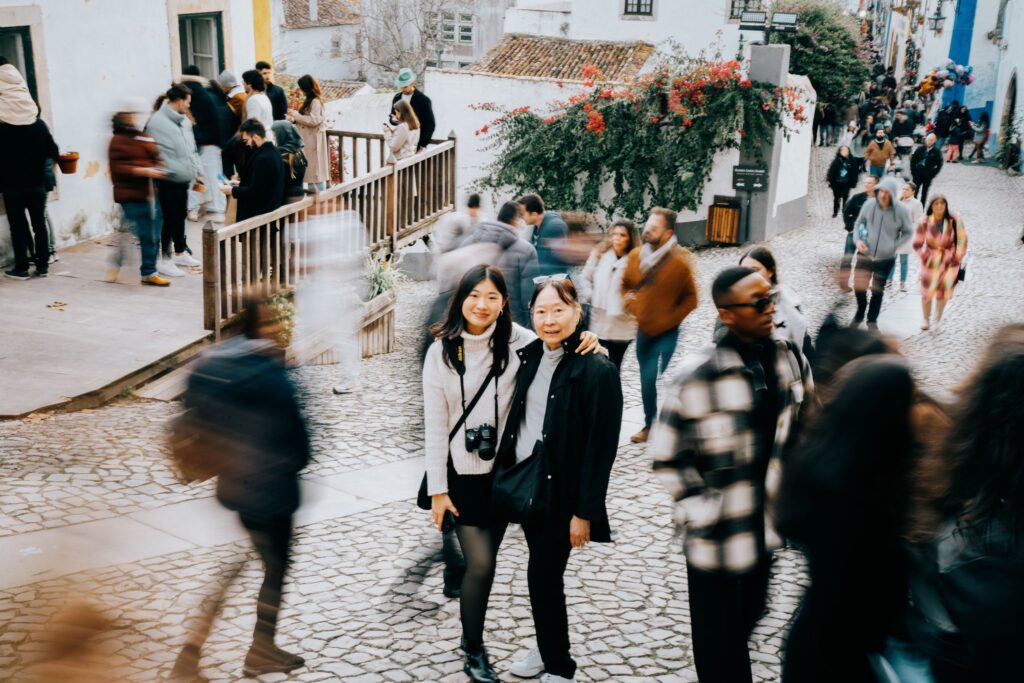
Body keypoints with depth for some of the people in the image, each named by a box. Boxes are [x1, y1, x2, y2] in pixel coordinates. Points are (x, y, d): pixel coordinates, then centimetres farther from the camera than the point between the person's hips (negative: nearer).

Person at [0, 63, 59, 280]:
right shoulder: (39, 124, -4)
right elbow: (52, 151, -1)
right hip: (36, 182, 2)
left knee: (18, 226, 4)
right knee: (39, 223, 9)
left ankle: (21, 267, 6)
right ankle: (42, 265, 11)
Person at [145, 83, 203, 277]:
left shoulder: (184, 121, 13)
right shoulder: (157, 121, -14)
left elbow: (192, 149, 21)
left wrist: (197, 171, 16)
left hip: (183, 179, 8)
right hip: (168, 180, -8)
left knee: (180, 216, 19)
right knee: (169, 219, -3)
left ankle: (180, 252, 34)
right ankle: (165, 259, 5)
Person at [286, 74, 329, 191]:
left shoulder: (315, 102, -15)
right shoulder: (310, 101, 14)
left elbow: (314, 120, -22)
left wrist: (296, 115, -16)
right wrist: (294, 119, 3)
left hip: (313, 141, -10)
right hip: (308, 140, 10)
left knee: (315, 170, -6)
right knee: (311, 170, 11)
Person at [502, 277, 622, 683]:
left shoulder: (597, 370, -17)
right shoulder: (530, 356, 3)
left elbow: (601, 447, -16)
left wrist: (584, 511, -16)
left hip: (561, 491, -6)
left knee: (543, 575, -1)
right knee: (543, 572, 18)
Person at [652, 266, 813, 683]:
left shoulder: (790, 359, -4)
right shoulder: (700, 379, -21)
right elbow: (667, 457, -12)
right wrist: (705, 506, -11)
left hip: (764, 527, 5)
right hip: (717, 535, -5)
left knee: (746, 620, 24)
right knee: (720, 645, 8)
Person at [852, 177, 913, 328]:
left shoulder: (901, 210, -14)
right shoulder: (869, 204, -11)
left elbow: (908, 232, 0)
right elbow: (859, 223, 6)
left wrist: (894, 246, -12)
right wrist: (858, 239, -10)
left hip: (885, 258, -1)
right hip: (865, 254, 1)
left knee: (877, 290, 12)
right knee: (859, 287, -1)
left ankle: (872, 319, 33)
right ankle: (860, 314, 28)